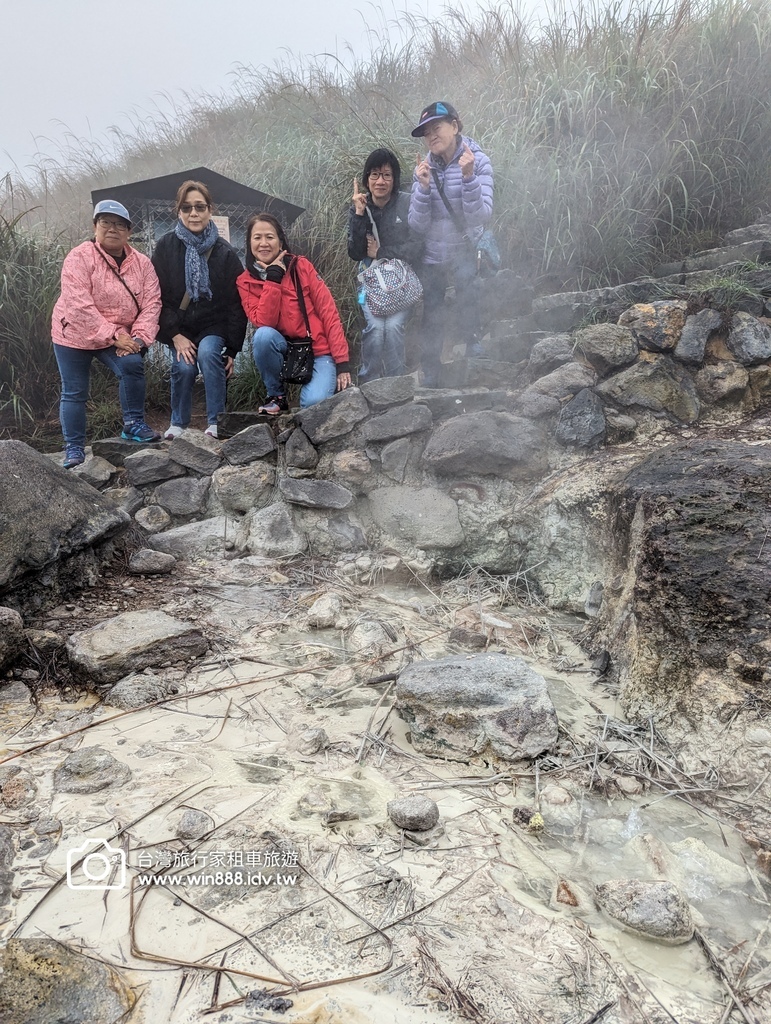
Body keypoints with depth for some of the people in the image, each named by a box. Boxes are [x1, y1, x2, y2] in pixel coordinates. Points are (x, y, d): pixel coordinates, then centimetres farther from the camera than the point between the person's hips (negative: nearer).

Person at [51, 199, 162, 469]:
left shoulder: (141, 263, -4)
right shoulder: (79, 258, -16)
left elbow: (151, 302, -9)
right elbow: (79, 306, -25)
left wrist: (138, 337, -23)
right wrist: (113, 336, -28)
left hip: (119, 337, 3)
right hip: (75, 334, -2)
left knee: (132, 365, -23)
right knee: (74, 393, 2)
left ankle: (133, 424, -8)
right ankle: (74, 448, 14)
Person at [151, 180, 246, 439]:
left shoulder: (224, 252, -5)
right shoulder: (166, 247, -4)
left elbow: (236, 303, -4)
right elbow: (157, 297, -5)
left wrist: (232, 348, -9)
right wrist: (175, 336, -16)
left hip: (213, 325, 0)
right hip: (179, 327, 1)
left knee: (208, 353, -30)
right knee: (183, 366, -23)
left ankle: (216, 422, -20)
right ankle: (178, 423, 0)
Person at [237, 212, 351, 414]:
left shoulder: (301, 266, -3)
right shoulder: (246, 281, 1)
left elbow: (329, 313, -5)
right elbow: (264, 323, -14)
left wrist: (342, 362, -12)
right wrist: (273, 278, -18)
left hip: (317, 352, -1)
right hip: (282, 352, 2)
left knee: (313, 403, -28)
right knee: (263, 334, -31)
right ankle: (276, 395, -7)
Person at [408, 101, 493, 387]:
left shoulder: (478, 162, -9)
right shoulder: (425, 167, -2)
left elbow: (480, 216, -19)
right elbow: (417, 224, -9)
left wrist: (468, 177, -30)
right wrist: (423, 186, -22)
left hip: (465, 255, -3)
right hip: (430, 259, 3)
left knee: (469, 325, -4)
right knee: (431, 325, 12)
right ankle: (430, 381, 26)